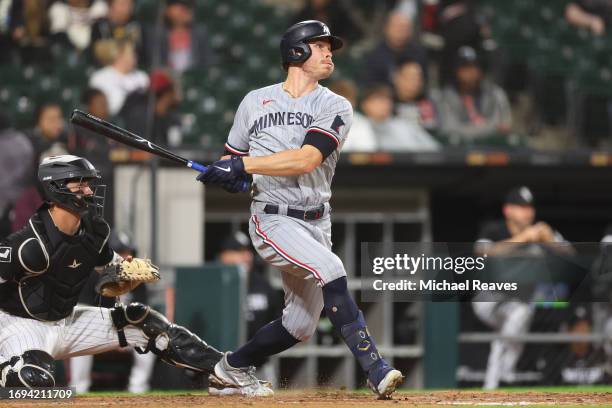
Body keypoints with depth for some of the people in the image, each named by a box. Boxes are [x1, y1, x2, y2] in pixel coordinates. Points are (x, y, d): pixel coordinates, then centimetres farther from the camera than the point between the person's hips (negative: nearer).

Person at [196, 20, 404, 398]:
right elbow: (232, 157, 16)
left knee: (300, 326, 7)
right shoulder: (255, 102, 6)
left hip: (317, 223, 3)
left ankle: (233, 367, 32)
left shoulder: (335, 107, 1)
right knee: (331, 269, -28)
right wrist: (232, 175, -8)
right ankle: (376, 370, -32)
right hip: (274, 220, -3)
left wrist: (243, 164, -20)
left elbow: (306, 159, -14)